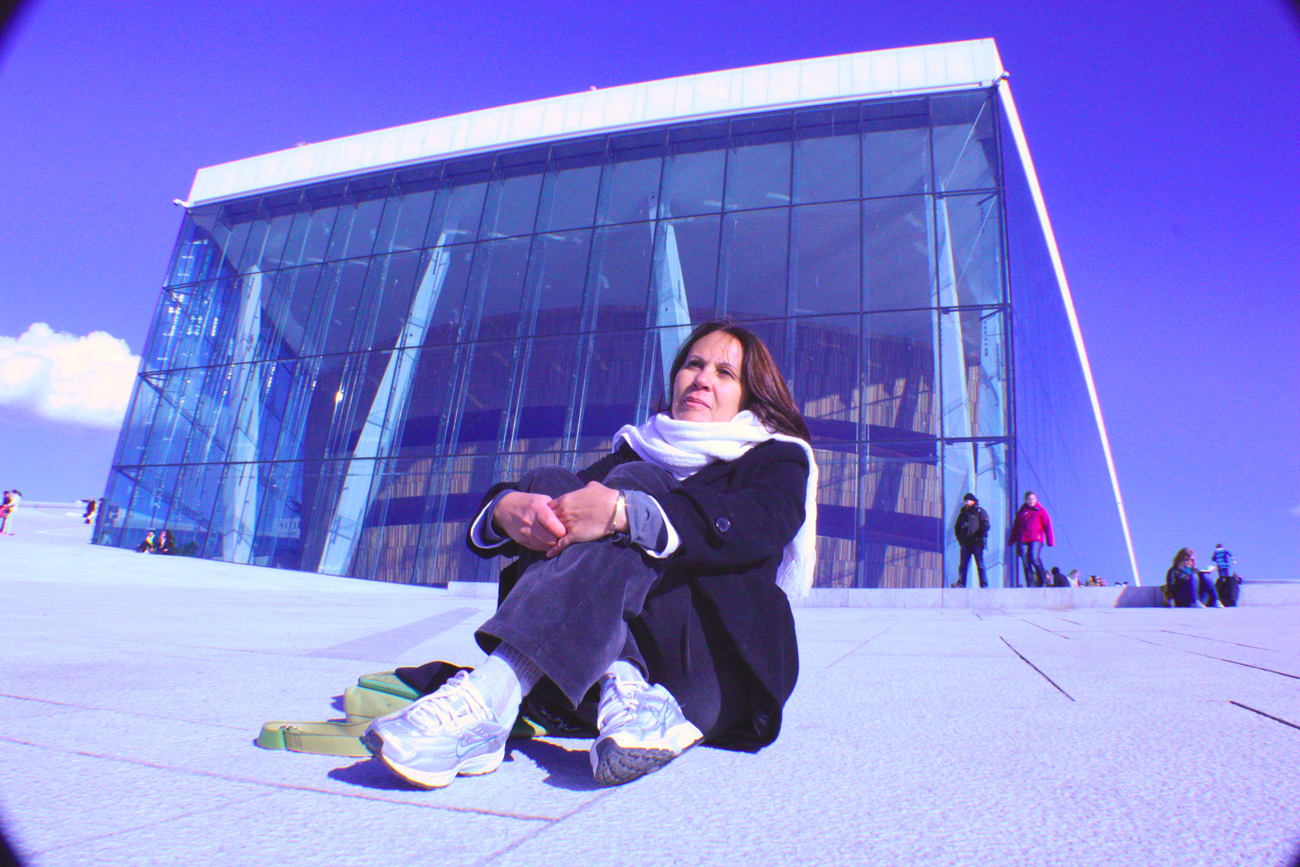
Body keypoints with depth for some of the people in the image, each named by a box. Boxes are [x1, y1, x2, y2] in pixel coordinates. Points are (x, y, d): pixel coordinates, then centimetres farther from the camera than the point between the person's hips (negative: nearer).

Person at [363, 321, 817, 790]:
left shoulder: (777, 459, 14)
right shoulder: (632, 454, 24)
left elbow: (758, 525, -13)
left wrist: (622, 511, -27)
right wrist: (507, 507, -18)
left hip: (718, 674, -3)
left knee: (635, 483, -23)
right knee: (549, 484, -13)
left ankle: (485, 701, -41)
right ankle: (622, 688, -34)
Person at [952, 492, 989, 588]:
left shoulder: (980, 512, 2)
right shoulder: (963, 513, 17)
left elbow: (985, 526, -7)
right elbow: (957, 527, 22)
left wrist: (976, 536, -12)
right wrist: (959, 537, 8)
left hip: (977, 543, -4)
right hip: (965, 543, 5)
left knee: (980, 565, -1)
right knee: (963, 564, -1)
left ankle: (984, 585, 4)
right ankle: (960, 584, -2)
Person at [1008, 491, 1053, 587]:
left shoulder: (1041, 511, 9)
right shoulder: (1021, 511, 17)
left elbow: (1047, 527, 6)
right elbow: (1015, 527, 21)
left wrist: (1050, 541, -1)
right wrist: (1011, 541, 17)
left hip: (1036, 539, -3)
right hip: (1022, 540, 3)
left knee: (1034, 558, -22)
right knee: (1026, 562, -3)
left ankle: (1043, 579, -1)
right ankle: (1030, 585, 1)